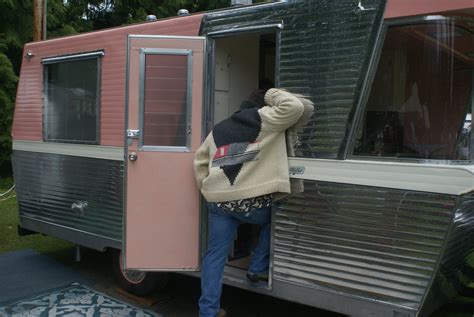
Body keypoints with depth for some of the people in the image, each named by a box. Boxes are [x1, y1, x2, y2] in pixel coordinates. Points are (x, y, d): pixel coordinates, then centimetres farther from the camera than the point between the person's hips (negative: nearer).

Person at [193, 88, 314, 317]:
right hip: (252, 201, -4)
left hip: (219, 201, 5)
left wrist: (207, 190, 26)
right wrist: (273, 95, 9)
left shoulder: (218, 129, 22)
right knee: (273, 219, 28)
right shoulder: (265, 118, 2)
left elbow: (200, 161, 23)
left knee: (216, 253, 12)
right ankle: (257, 269, 30)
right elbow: (297, 107, -7)